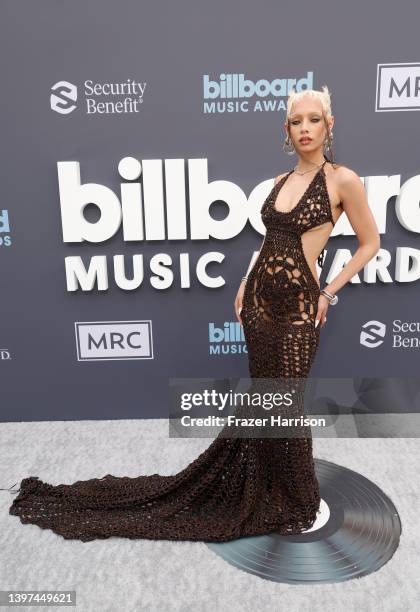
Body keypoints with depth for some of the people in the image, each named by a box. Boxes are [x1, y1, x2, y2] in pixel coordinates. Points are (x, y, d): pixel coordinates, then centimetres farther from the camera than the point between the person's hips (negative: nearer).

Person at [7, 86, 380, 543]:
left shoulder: (343, 179, -7)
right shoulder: (280, 181, 11)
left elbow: (370, 243, 0)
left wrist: (330, 292, -3)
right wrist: (246, 283, 11)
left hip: (297, 306, -5)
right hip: (260, 299, 6)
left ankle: (295, 503, 27)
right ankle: (266, 492, 34)